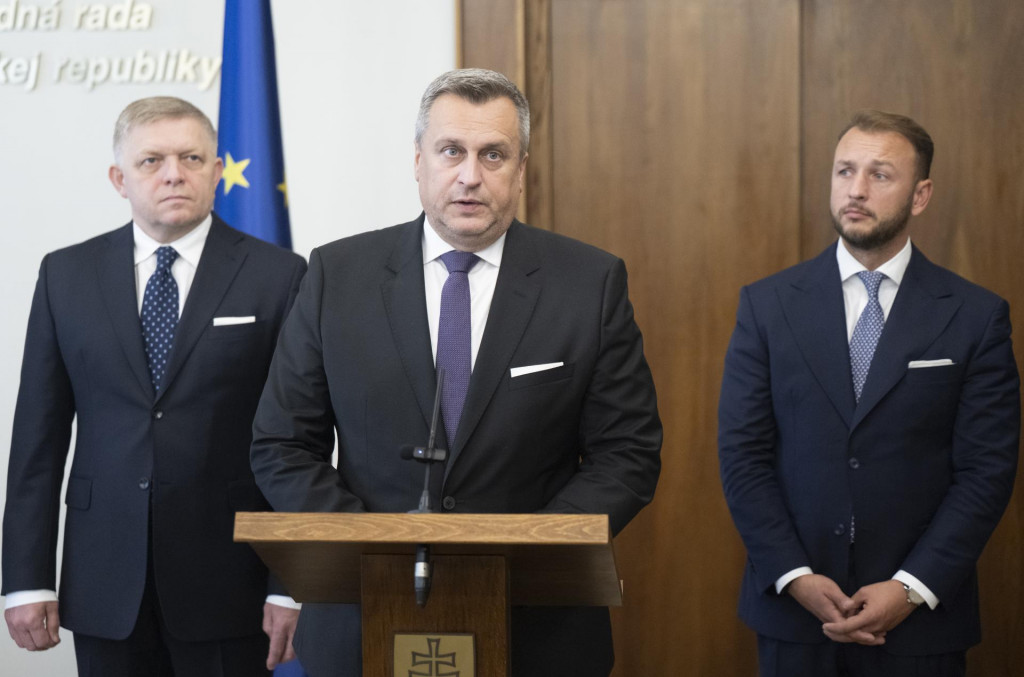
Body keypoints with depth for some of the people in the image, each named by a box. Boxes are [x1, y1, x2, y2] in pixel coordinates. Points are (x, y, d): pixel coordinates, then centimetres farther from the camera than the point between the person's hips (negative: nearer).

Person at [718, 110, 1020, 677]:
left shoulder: (976, 316, -2)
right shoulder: (767, 304, 1)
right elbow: (742, 454, -1)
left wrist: (913, 588, -12)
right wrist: (796, 578, -10)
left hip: (920, 616, -1)